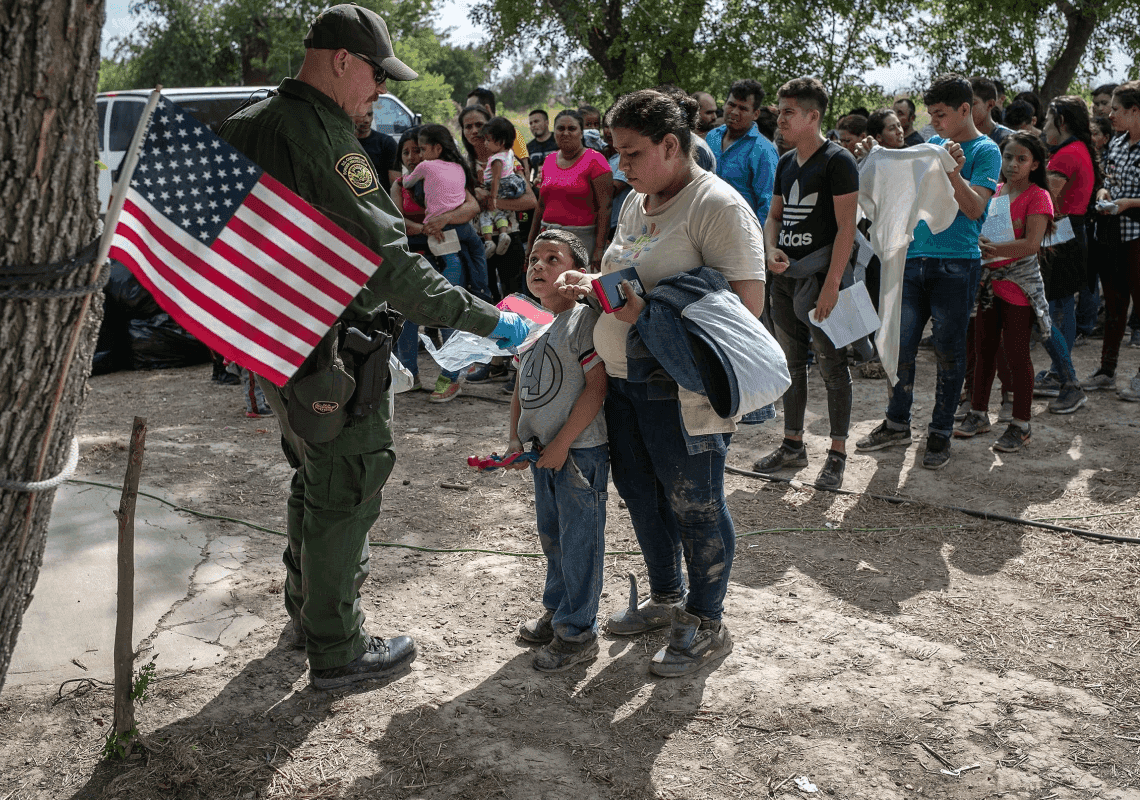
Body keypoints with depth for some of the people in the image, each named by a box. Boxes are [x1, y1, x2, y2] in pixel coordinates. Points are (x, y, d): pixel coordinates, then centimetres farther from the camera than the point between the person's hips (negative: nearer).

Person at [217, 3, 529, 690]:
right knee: (345, 492, 3)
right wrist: (485, 318, -25)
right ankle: (338, 651, 15)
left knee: (316, 478, 25)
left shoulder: (247, 126, 8)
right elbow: (388, 257, -28)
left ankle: (307, 611, 43)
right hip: (329, 354, -10)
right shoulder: (322, 137, -22)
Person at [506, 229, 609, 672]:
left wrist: (562, 444, -18)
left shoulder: (585, 318, -15)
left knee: (578, 542, 2)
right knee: (551, 537, 21)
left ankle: (578, 632, 16)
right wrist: (515, 438, 6)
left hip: (580, 451, -8)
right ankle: (556, 611, 39)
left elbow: (596, 387, -19)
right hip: (542, 450, 8)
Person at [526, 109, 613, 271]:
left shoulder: (594, 160, -4)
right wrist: (531, 243, 18)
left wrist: (599, 248, -17)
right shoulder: (549, 161, 16)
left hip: (583, 239, -5)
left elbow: (605, 208, -10)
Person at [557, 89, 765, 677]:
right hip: (623, 380, 9)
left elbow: (747, 302, -21)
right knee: (642, 496, 19)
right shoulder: (637, 200, 12)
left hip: (683, 391, -9)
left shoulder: (717, 205, -15)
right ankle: (665, 599, 40)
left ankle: (706, 624, 24)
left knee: (695, 506, 5)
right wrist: (592, 287, 3)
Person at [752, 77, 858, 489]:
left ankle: (837, 455, 7)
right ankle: (793, 444, 26)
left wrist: (832, 283, -20)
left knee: (833, 367, -1)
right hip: (783, 275, 8)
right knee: (791, 364, 14)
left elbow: (846, 227, -14)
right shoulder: (786, 162, 14)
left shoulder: (837, 161, -9)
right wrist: (771, 250, 0)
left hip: (819, 276, -8)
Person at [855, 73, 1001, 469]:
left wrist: (954, 173, -27)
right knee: (900, 344, 7)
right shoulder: (931, 144, 13)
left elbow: (974, 209, -13)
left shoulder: (985, 151, -3)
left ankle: (941, 432, 14)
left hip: (956, 264, -5)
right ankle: (897, 423, 20)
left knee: (949, 350, 3)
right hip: (914, 256, 5)